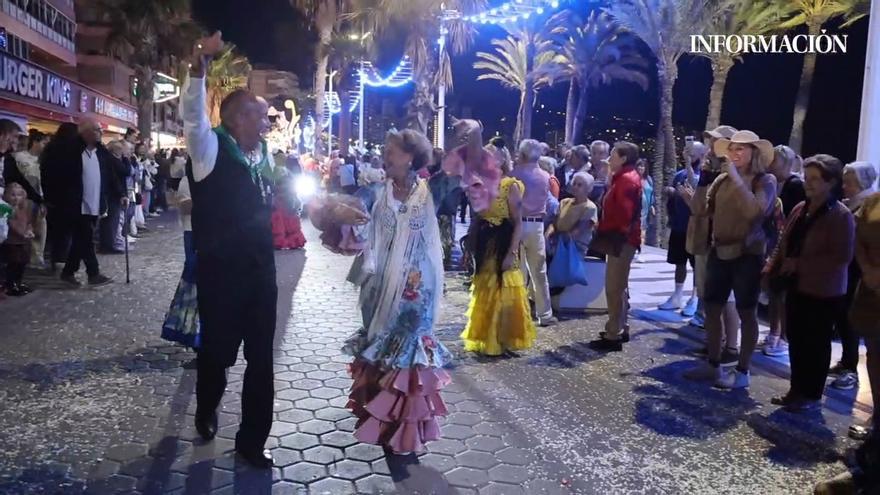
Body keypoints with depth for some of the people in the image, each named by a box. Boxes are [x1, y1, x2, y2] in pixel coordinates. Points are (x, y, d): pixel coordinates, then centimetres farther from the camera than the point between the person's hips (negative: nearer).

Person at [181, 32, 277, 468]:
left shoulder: (263, 155, 9)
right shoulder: (211, 149, -8)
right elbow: (192, 113, -27)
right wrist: (199, 65, -40)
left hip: (260, 271, 5)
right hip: (220, 273, -5)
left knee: (261, 358, 8)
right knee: (216, 350, 12)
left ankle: (251, 440, 24)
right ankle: (206, 411, 44)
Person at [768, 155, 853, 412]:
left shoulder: (841, 216, -14)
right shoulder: (800, 209, 7)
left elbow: (841, 257, -20)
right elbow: (785, 244, 13)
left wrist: (800, 264, -20)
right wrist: (774, 270, 2)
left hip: (823, 292, -7)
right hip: (797, 286, 7)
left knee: (816, 344, 6)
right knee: (795, 340, 12)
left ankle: (812, 395, 19)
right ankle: (797, 389, 26)